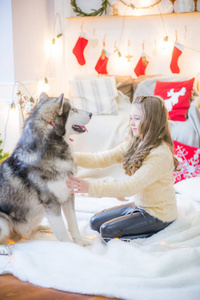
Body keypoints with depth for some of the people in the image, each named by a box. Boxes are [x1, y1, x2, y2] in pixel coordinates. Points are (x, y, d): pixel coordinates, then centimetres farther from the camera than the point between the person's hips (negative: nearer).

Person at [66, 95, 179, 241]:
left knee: (107, 230, -13)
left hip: (159, 214, -8)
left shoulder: (160, 155, -27)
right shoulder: (133, 145, -1)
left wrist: (91, 187, -39)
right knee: (96, 222, 9)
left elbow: (130, 187, -32)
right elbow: (101, 159, -9)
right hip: (139, 205, 9)